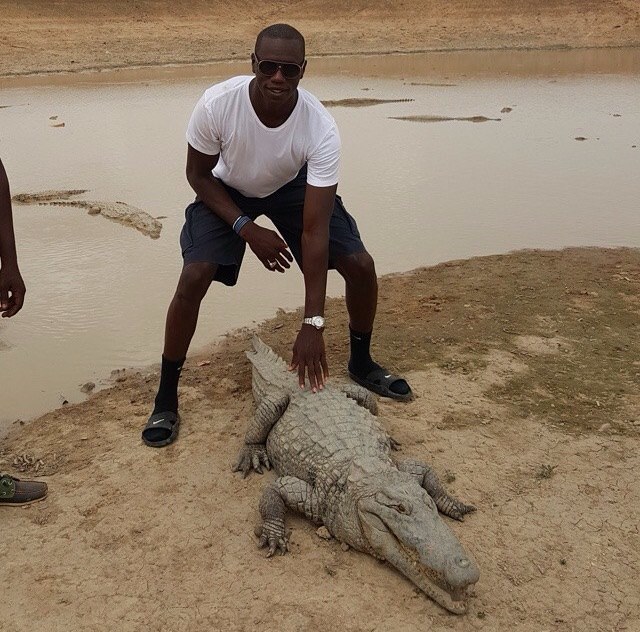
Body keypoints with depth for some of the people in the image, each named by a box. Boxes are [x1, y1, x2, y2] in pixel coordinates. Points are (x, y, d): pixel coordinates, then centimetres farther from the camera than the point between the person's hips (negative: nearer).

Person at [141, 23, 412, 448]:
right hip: (226, 190, -1)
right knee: (193, 278, -21)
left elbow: (315, 229, -35)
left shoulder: (322, 129, -35)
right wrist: (247, 229, -25)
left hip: (293, 187, 1)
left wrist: (313, 325, -38)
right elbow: (199, 175, -14)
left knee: (361, 265, -11)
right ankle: (166, 400, -2)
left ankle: (362, 363, 18)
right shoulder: (216, 105, -34)